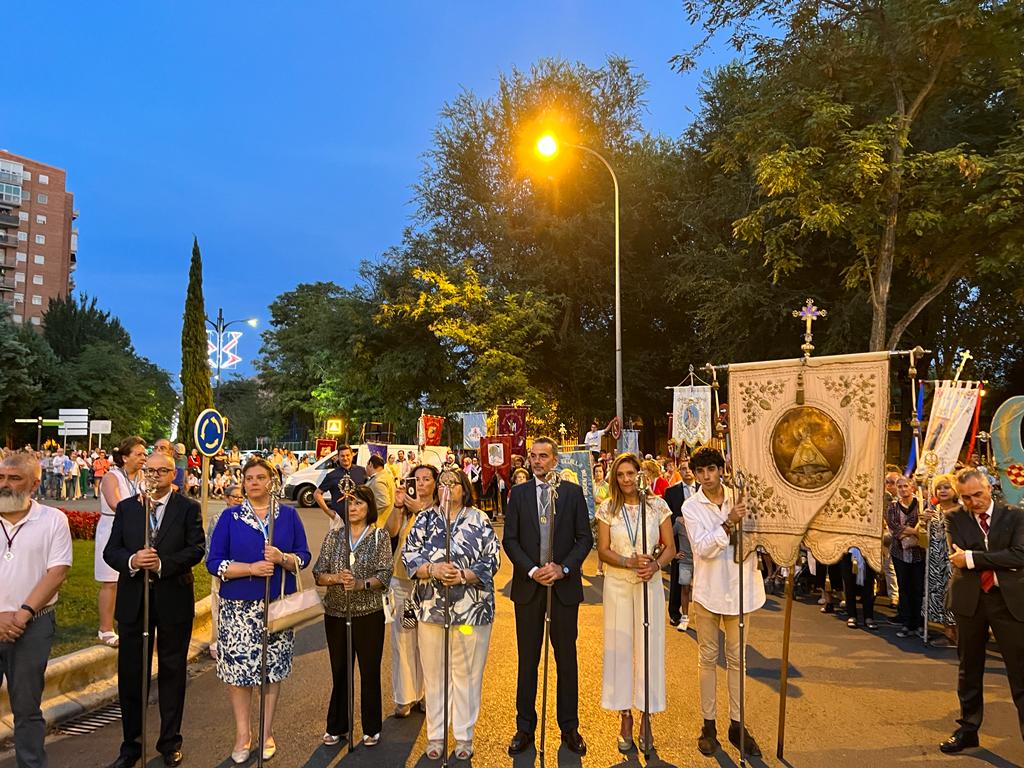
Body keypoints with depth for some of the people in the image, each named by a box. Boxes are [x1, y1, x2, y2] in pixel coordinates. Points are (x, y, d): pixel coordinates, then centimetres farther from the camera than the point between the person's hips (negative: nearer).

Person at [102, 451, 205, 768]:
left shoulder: (188, 508, -2)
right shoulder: (126, 507, 6)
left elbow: (197, 548, -11)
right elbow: (110, 551, 2)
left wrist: (162, 563, -23)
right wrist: (132, 561, -18)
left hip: (174, 601, -2)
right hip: (133, 600, 2)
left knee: (172, 671, 10)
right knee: (130, 673, 11)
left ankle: (170, 742, 25)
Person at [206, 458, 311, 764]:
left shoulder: (289, 515, 4)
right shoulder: (230, 517, 1)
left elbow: (303, 556, 3)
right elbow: (214, 562, -4)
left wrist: (283, 558, -18)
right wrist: (251, 568, -17)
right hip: (239, 607, -1)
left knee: (273, 668, 7)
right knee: (238, 668, 2)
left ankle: (267, 731, 23)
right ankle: (242, 733, 20)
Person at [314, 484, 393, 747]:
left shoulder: (380, 536, -2)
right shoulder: (334, 535, 4)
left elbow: (385, 576, -7)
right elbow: (318, 574, 0)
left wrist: (361, 583, -25)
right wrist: (337, 578, -19)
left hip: (369, 613, -2)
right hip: (336, 612, 2)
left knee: (370, 671, 6)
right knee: (340, 671, 11)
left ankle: (371, 729, 22)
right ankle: (337, 727, 27)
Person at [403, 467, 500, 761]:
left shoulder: (480, 521, 1)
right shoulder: (424, 519, 6)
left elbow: (491, 560, -4)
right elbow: (409, 555, 0)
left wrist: (463, 575, -18)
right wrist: (432, 570, -17)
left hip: (472, 609, -1)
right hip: (431, 607, 2)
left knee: (467, 673, 7)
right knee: (434, 674, 11)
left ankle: (464, 735, 22)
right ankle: (435, 734, 26)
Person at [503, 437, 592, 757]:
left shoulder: (573, 492, 2)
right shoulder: (518, 493, 3)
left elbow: (585, 538, 1)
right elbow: (510, 539, 1)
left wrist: (563, 568, -12)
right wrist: (532, 570, -12)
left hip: (564, 585, 0)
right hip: (528, 586, 1)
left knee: (566, 658, 9)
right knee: (527, 660, 9)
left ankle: (569, 727, 22)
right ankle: (525, 728, 21)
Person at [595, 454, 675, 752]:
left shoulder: (658, 505, 0)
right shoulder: (608, 509, 0)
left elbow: (670, 548, 2)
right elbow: (603, 550, -2)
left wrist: (655, 565, -17)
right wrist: (630, 562, -18)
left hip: (649, 584, 0)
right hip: (618, 585, 0)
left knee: (649, 647, 3)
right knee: (619, 647, 5)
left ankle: (646, 718, 17)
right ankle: (625, 717, 18)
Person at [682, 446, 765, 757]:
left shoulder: (739, 498, -1)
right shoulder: (691, 507, -8)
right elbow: (702, 548, -19)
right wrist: (729, 523, -30)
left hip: (739, 588, 2)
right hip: (708, 590, -2)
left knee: (737, 658, 10)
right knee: (708, 658, 8)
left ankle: (737, 724, 21)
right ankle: (708, 725, 19)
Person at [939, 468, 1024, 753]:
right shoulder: (955, 519, 3)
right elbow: (959, 558, -8)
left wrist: (971, 557, -17)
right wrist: (999, 567, -14)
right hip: (969, 599, 2)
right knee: (969, 668, 14)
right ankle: (968, 729, 29)